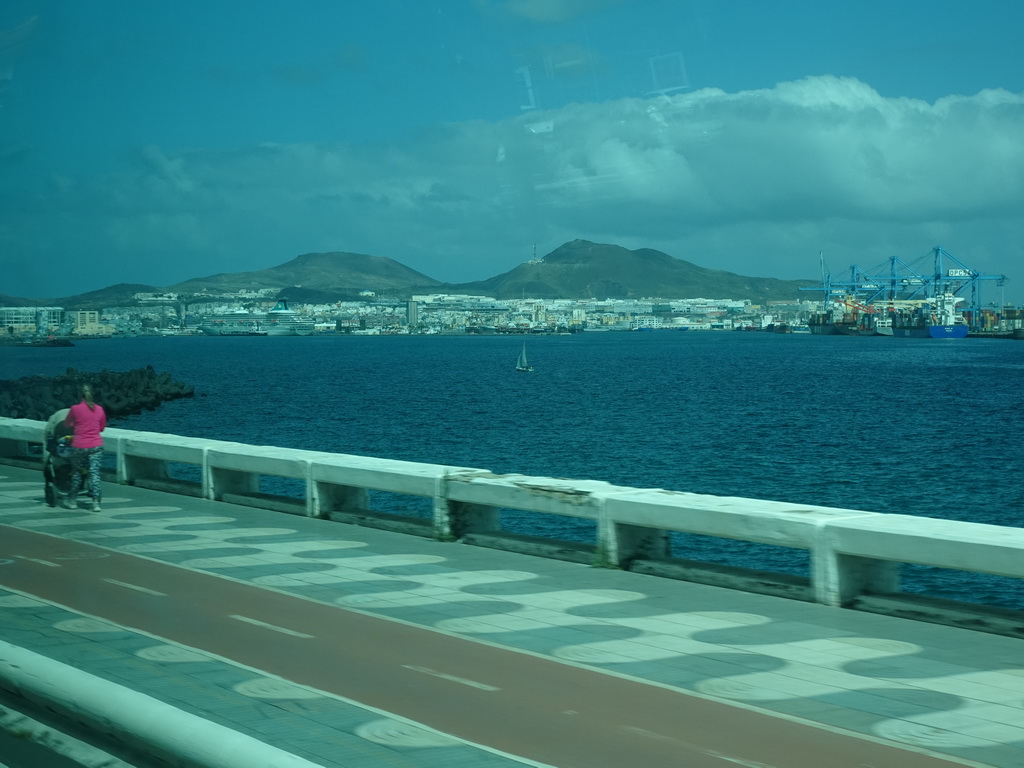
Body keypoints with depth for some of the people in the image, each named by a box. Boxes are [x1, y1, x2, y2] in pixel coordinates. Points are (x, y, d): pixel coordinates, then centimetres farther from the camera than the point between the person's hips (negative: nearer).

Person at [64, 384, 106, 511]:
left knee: (76, 472, 13)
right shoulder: (99, 409, 2)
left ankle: (72, 501, 23)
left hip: (79, 446, -2)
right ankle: (96, 502, -5)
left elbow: (67, 423, 11)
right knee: (94, 472, 1)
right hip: (96, 446, 2)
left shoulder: (75, 409, -7)